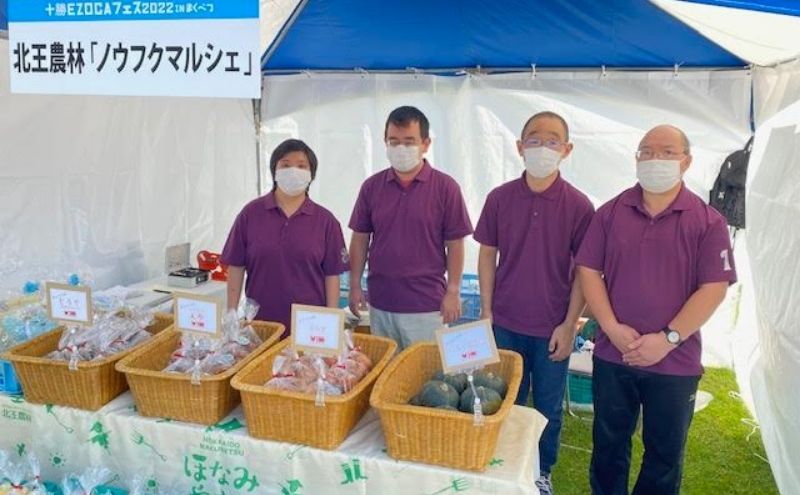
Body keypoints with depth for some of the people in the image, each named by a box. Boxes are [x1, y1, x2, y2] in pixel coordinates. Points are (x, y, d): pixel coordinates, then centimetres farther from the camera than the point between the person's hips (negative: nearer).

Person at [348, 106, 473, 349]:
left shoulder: (445, 187, -4)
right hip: (380, 303, 3)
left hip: (427, 306, -3)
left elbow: (455, 244, -3)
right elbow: (360, 238, 9)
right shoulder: (371, 187, 5)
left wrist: (453, 292, -6)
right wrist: (355, 286, 6)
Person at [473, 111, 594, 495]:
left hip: (552, 329, -1)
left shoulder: (578, 206, -9)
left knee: (548, 408, 14)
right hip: (506, 323, 2)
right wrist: (486, 311, 1)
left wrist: (569, 325, -8)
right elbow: (487, 255, 3)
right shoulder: (500, 198, -4)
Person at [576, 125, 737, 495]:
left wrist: (668, 339, -15)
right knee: (608, 445, 16)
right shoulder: (611, 213, 2)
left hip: (675, 363, -1)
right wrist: (612, 328, -11)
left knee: (665, 452, 15)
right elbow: (588, 270, 0)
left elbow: (714, 288, -9)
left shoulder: (708, 222, -5)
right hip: (612, 355, 2)